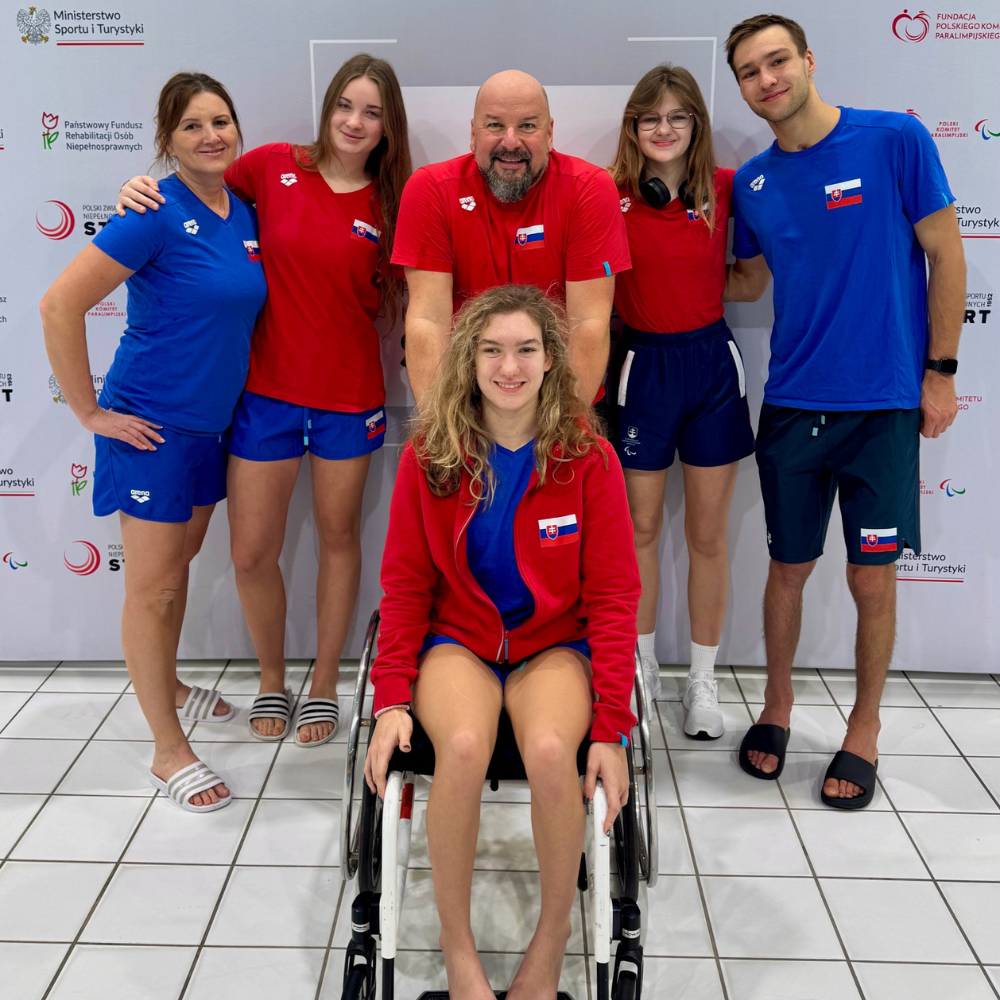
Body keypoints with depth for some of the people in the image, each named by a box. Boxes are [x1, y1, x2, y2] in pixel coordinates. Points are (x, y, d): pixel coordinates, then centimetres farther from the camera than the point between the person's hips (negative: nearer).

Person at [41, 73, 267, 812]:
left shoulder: (245, 214, 5)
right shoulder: (157, 215, -18)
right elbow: (60, 307, -21)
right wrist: (90, 413, -16)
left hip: (211, 419, 7)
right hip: (152, 423, -7)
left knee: (180, 561, 22)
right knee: (152, 585, 2)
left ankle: (166, 686, 43)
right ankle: (169, 753, 12)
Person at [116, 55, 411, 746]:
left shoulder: (389, 205, -1)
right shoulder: (275, 166, -3)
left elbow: (391, 298, 8)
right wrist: (140, 190, -7)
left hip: (349, 396, 0)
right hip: (267, 388, 0)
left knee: (339, 536, 13)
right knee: (252, 551, 4)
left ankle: (325, 682, 31)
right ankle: (272, 676, 30)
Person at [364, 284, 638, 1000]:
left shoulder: (588, 457, -6)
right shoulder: (429, 456, -3)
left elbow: (612, 596, -5)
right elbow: (407, 584, 3)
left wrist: (612, 725, -12)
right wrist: (391, 695, -9)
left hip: (555, 641, 0)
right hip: (458, 637, 1)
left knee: (550, 749, -31)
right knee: (463, 746, -31)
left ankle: (554, 935, -4)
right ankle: (457, 942, -8)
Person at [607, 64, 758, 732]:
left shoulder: (726, 189, -1)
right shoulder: (609, 196, -5)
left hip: (712, 361, 1)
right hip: (643, 364, -1)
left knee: (709, 533, 7)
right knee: (641, 528, 9)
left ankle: (704, 680, 21)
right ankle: (642, 667, 27)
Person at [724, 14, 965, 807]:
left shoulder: (895, 140, -7)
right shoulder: (753, 182, 5)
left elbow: (945, 257, -3)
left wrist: (940, 372, -4)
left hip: (885, 400, -3)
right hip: (792, 404, 3)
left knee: (873, 576, 5)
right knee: (789, 566, 12)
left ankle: (865, 726, 25)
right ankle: (777, 703, 32)